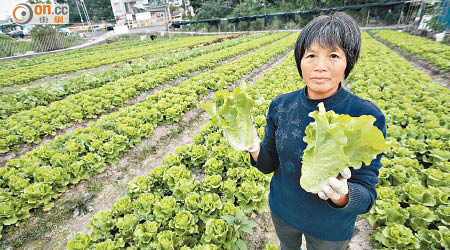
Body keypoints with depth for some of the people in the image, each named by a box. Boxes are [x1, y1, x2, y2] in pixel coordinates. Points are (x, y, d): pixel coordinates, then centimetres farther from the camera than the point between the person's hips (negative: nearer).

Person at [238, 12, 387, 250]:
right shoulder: (280, 105, -16)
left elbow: (366, 194, -20)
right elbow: (269, 163, -8)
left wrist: (341, 195, -41)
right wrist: (255, 149, -29)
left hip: (330, 226, -2)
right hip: (282, 209, 3)